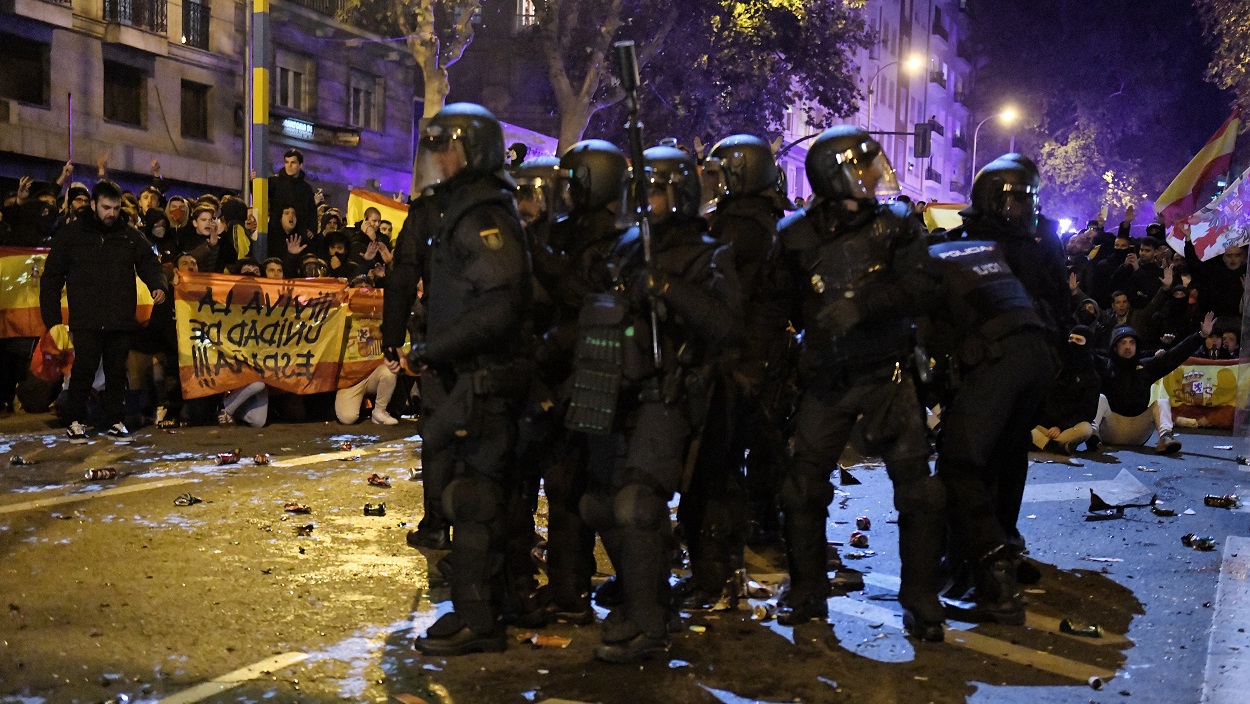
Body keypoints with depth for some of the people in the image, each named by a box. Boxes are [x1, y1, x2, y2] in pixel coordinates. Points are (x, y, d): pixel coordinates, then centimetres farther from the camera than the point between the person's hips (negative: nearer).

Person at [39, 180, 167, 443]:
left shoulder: (130, 236, 11)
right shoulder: (72, 234, 5)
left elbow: (149, 263, 11)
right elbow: (52, 277, 6)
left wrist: (157, 285, -13)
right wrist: (52, 318, -1)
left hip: (121, 320, 2)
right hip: (86, 320, -2)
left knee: (117, 372, 7)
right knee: (84, 369, -6)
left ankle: (115, 422, 17)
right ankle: (75, 422, 8)